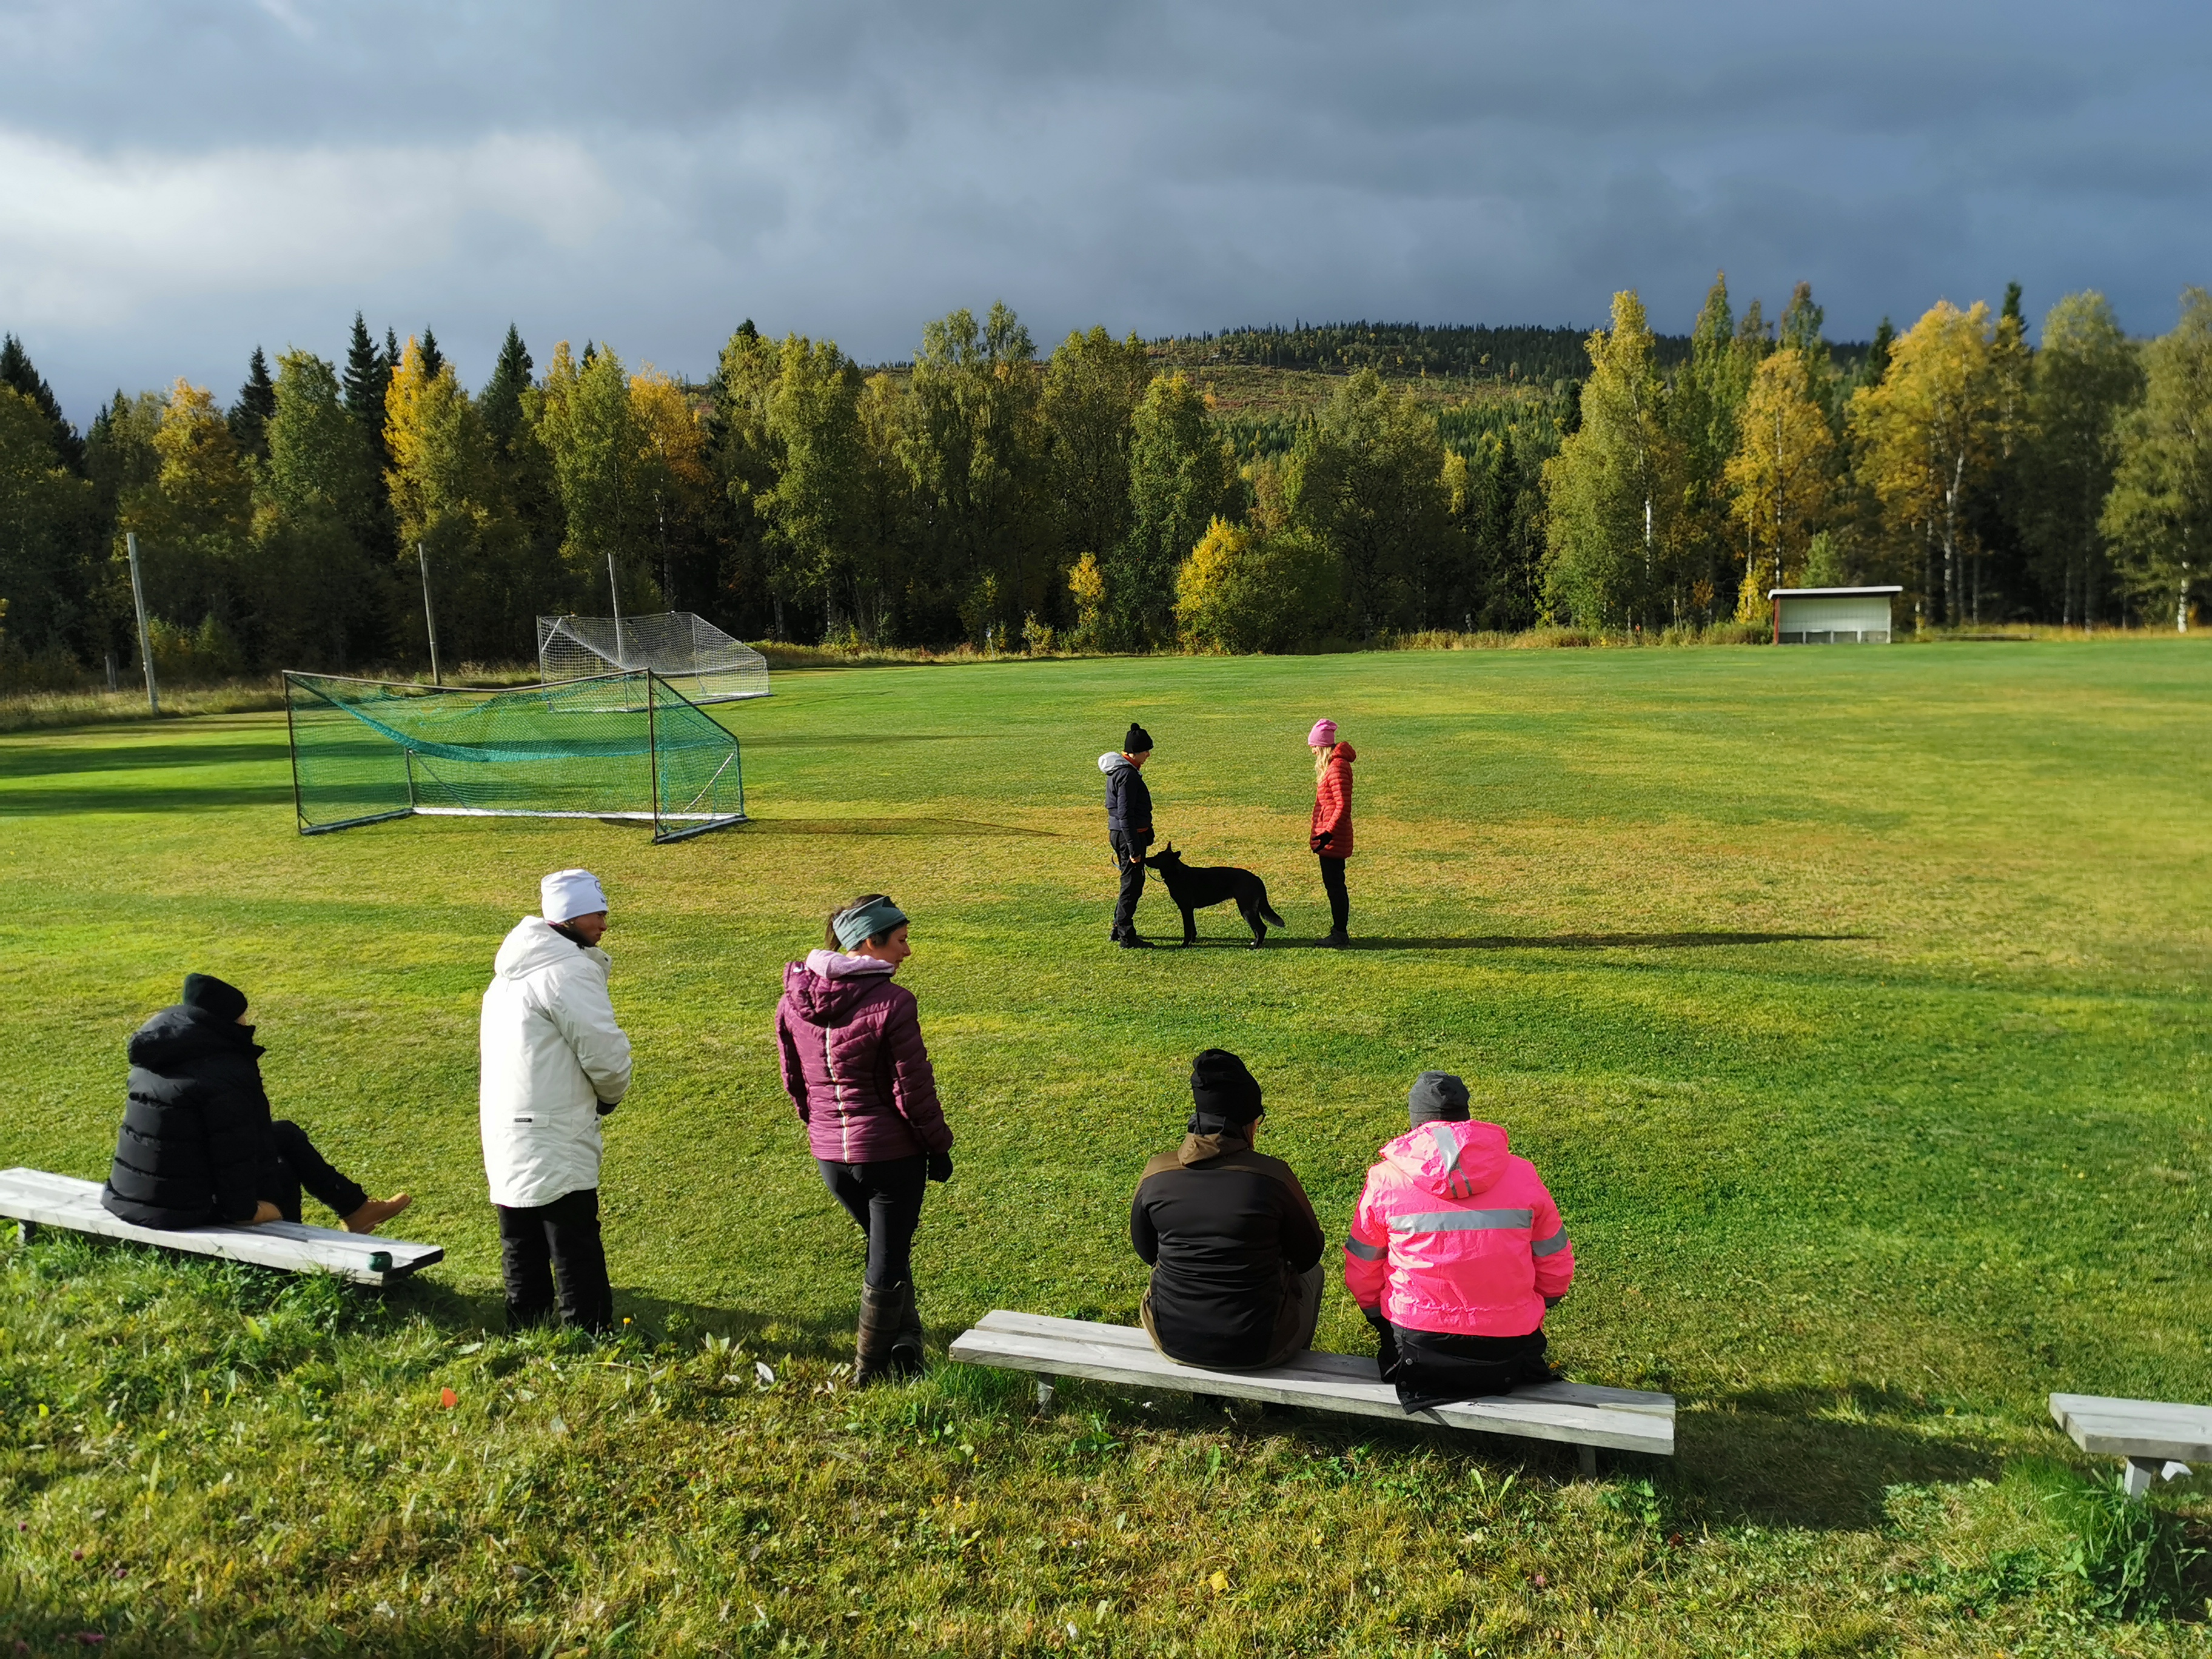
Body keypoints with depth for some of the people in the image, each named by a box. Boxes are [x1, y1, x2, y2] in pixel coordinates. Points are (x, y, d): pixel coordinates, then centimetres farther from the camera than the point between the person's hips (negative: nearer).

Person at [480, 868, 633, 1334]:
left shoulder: (512, 968, 14)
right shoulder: (569, 970, -17)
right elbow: (605, 1052, -19)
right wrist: (610, 1095, 3)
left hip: (505, 1136, 9)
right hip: (554, 1142, -9)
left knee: (523, 1253, 16)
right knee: (578, 1259, -4)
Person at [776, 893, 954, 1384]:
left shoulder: (793, 1001, -2)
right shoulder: (891, 1004, -21)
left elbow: (793, 1080, 9)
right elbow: (913, 1088, -16)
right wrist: (938, 1146, -3)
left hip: (829, 1154, 6)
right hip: (890, 1153, -6)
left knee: (885, 1246, 26)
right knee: (888, 1260, 11)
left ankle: (905, 1338, 27)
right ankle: (870, 1370, 22)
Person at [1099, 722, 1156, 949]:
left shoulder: (1118, 769, 12)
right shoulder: (1127, 774, -20)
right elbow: (1125, 814, -23)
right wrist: (1134, 848, -21)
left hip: (1118, 832, 10)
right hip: (1128, 835, -10)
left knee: (1132, 882, 19)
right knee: (1132, 884, -3)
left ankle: (1119, 930, 27)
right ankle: (1127, 938, 2)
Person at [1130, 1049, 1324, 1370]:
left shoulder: (1157, 1173, -10)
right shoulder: (1272, 1175, -18)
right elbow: (1308, 1256, -2)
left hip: (1172, 1341, 2)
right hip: (1257, 1348, -2)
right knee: (1311, 1273, 29)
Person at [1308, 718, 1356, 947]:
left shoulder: (1337, 767, -17)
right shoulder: (1330, 765, 14)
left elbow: (1343, 806, -23)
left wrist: (1328, 833, -27)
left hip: (1333, 838, -10)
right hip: (1328, 836, 10)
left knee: (1335, 884, -4)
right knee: (1332, 883, 15)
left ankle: (1340, 934, 2)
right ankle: (1338, 932, 22)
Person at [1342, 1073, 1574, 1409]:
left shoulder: (1385, 1180, -5)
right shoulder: (1522, 1174, -2)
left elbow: (1361, 1276, 4)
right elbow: (1557, 1271, 6)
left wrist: (1382, 1318, 23)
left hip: (1416, 1349, -1)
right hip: (1507, 1353, 1)